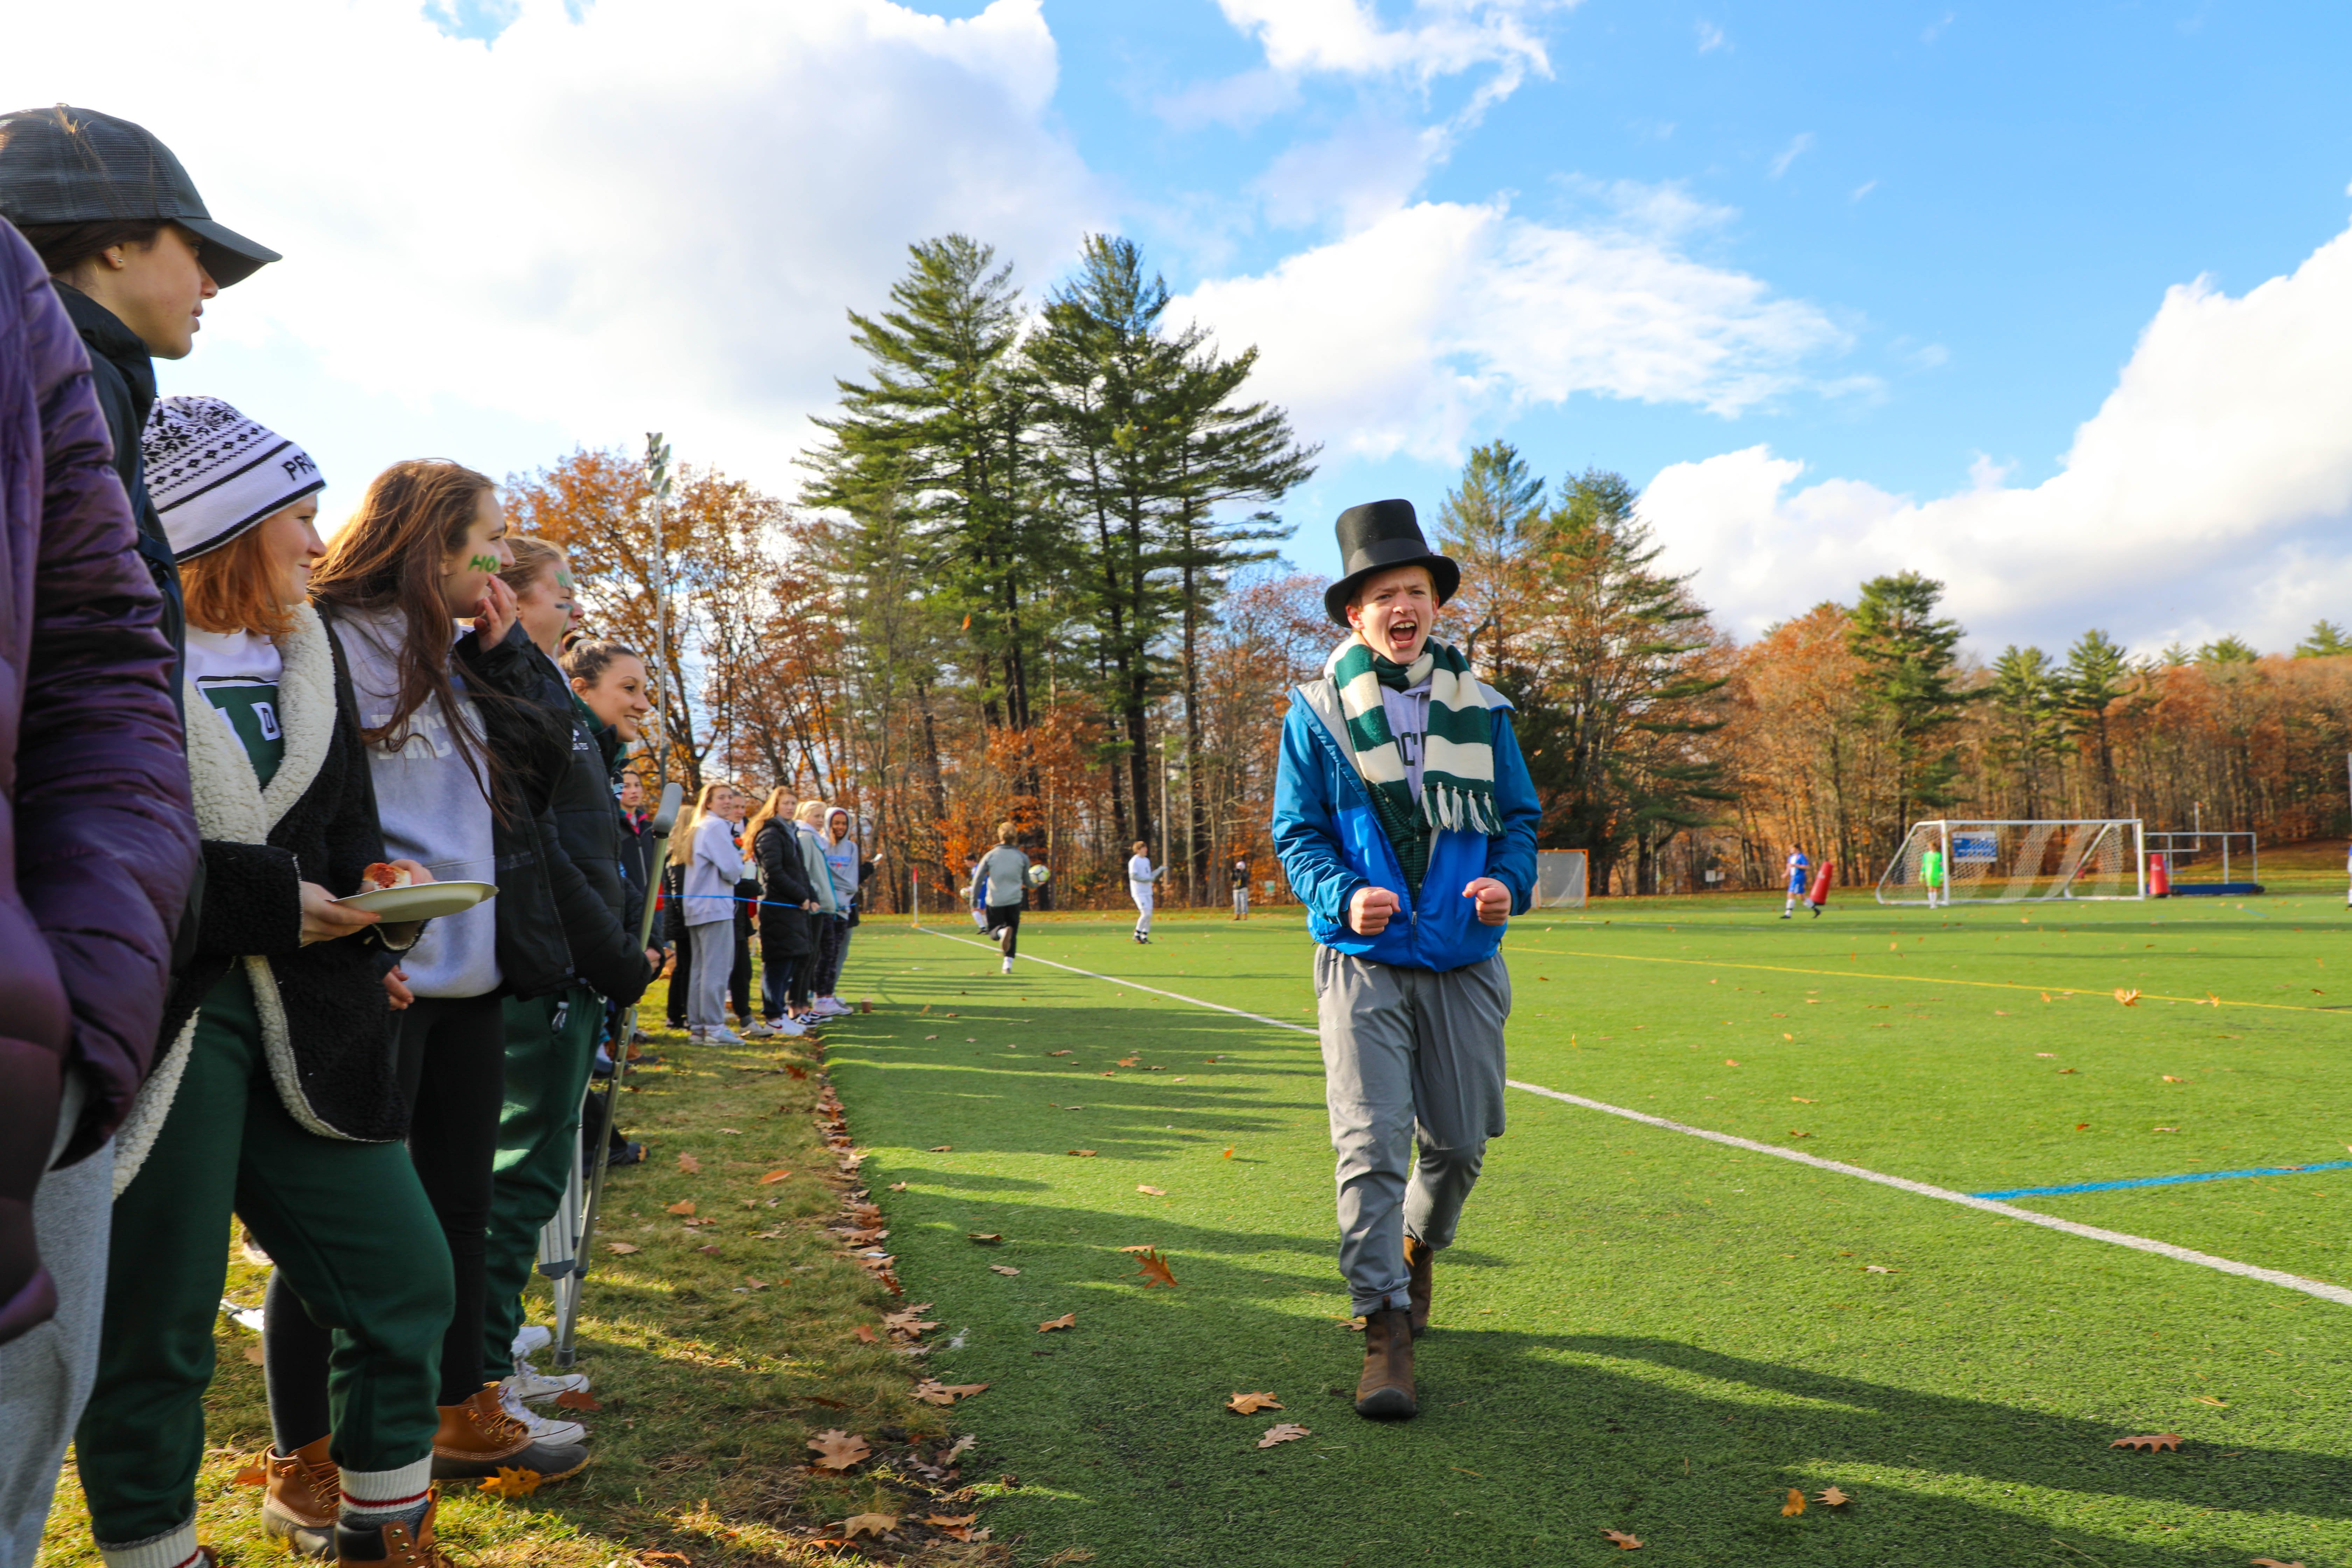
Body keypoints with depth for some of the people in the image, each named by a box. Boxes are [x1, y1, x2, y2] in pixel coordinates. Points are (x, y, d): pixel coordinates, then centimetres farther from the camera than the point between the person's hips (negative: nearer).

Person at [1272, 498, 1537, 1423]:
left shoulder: (1479, 707, 8)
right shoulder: (1319, 711, 0)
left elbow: (1519, 816, 13)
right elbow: (1296, 833, 0)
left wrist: (1508, 881, -9)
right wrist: (1343, 897, -19)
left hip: (1466, 961, 3)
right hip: (1364, 962, -3)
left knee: (1460, 1141, 10)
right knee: (1371, 1142, -9)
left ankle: (1419, 1248, 41)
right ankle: (1385, 1329, 2)